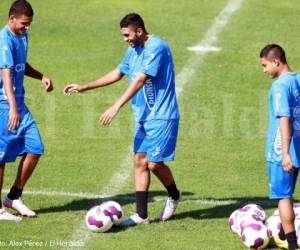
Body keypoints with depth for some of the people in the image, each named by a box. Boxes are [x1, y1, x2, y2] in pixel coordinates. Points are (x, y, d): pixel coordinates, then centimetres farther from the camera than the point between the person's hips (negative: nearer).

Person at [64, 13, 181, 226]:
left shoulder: (156, 48, -18)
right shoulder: (133, 50, 11)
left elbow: (139, 81, -25)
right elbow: (117, 74, 24)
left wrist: (116, 107, -30)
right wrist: (84, 88, 21)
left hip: (161, 116, -9)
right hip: (143, 117, 9)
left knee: (154, 163, -8)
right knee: (140, 162, 4)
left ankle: (174, 195, 20)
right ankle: (142, 215, 6)